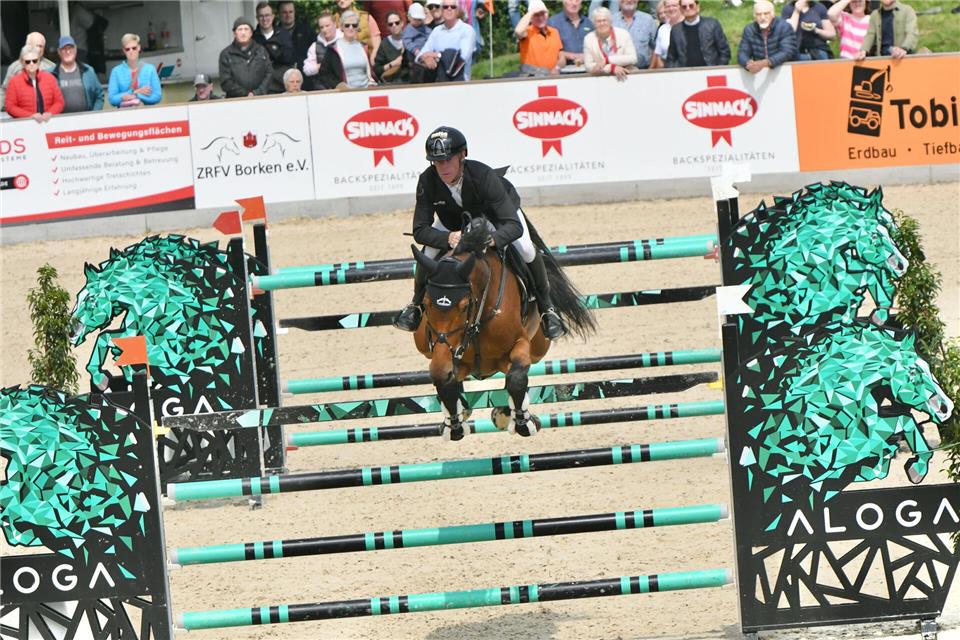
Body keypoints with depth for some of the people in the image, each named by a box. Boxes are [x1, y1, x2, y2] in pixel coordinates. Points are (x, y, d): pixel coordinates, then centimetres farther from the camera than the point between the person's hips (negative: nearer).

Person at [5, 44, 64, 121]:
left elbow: (59, 102, 11)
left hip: (48, 121, 1)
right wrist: (31, 116, -11)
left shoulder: (49, 77, 12)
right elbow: (10, 107, -1)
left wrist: (50, 114, -8)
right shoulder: (14, 81, 4)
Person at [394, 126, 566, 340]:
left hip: (498, 209, -2)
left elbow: (514, 226, -45)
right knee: (431, 252, -19)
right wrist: (447, 239, -49)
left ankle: (546, 306, 0)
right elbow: (420, 230, -29)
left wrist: (491, 240, -66)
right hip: (453, 216, 2)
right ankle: (417, 303, 11)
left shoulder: (483, 176, -43)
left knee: (525, 249, -24)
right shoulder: (427, 181, -34)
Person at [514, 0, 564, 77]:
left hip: (551, 76, 4)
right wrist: (531, 12, -11)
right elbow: (518, 32, -23)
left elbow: (561, 58, 19)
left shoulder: (554, 32, 17)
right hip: (530, 76, -4)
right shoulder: (527, 31, 3)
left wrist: (557, 68, -5)